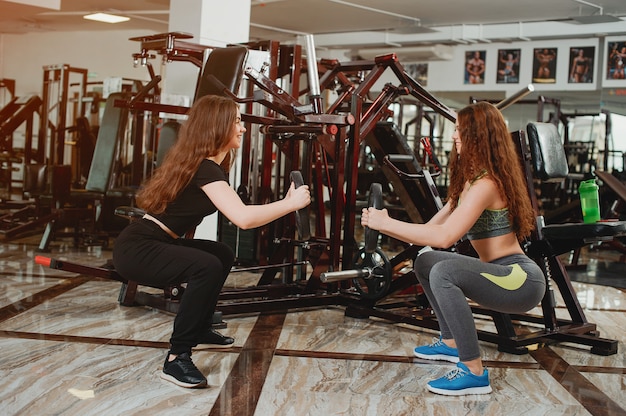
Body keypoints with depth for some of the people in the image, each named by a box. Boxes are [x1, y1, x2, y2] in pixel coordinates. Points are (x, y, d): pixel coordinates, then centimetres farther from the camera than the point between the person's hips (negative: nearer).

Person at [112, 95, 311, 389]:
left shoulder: (207, 164, 12)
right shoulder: (205, 168, -20)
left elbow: (235, 212, 12)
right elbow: (243, 218, -31)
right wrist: (292, 203, -21)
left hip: (152, 243, 11)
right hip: (135, 250, -11)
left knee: (222, 255, 21)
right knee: (208, 267, -30)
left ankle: (198, 330, 31)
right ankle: (176, 359, -23)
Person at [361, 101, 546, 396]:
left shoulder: (486, 183, -20)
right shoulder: (469, 179, 11)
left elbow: (444, 237, -30)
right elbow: (431, 227, 7)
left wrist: (387, 223, -23)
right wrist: (382, 224, -4)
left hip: (521, 280, -10)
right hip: (502, 274, 10)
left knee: (444, 271, -30)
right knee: (426, 261, 15)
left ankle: (474, 373, -23)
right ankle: (451, 344, 23)